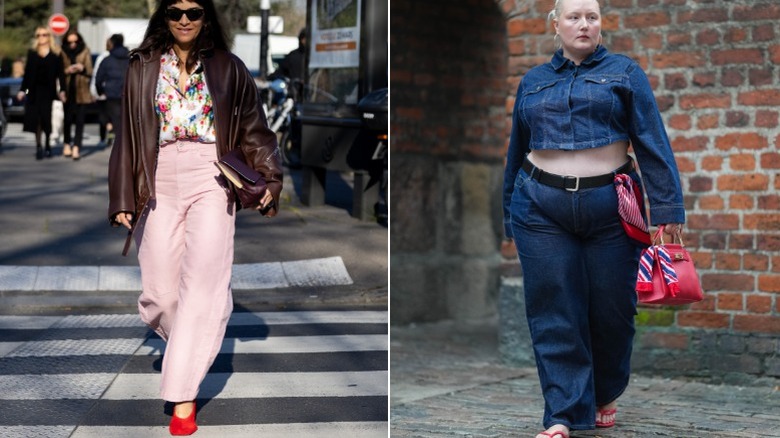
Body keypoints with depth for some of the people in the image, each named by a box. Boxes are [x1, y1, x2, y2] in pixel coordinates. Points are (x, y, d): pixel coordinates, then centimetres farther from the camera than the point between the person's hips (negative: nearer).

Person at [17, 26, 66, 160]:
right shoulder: (32, 53, 10)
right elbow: (27, 73, 10)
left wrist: (62, 90, -7)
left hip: (48, 90, -2)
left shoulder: (56, 55, 3)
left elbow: (60, 74, 1)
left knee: (46, 119, -1)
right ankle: (39, 146, 4)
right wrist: (22, 90, 5)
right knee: (36, 119, -3)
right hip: (35, 90, 2)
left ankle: (47, 145, 13)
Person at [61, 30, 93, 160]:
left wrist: (82, 68, -18)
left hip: (81, 91, -1)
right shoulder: (63, 52, 4)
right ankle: (67, 144, 23)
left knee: (80, 120, -7)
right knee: (67, 119, 7)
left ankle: (76, 148, -11)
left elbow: (90, 72, 2)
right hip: (68, 91, 1)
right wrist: (67, 71, -14)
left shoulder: (85, 51, 3)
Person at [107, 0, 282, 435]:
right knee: (160, 293, -1)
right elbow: (128, 136, 10)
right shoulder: (143, 69, 9)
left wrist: (271, 179, -4)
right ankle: (186, 349, 32)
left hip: (211, 181, -2)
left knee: (204, 282, -15)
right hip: (160, 183, 2)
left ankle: (183, 398, -14)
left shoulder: (229, 68, 6)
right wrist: (123, 199, 5)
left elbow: (255, 129, 9)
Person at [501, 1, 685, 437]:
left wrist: (668, 207, -10)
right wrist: (511, 212, 20)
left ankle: (605, 396, 28)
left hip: (610, 206, -1)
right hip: (542, 210, 2)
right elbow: (517, 150, 20)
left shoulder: (624, 72, 6)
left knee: (613, 307, 5)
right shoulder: (533, 81, 14)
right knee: (555, 314, -2)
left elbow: (654, 143, -1)